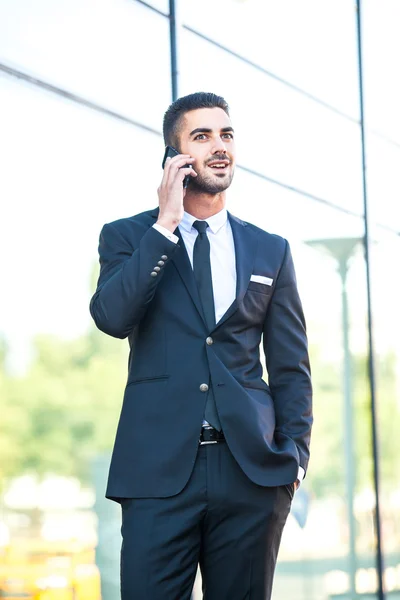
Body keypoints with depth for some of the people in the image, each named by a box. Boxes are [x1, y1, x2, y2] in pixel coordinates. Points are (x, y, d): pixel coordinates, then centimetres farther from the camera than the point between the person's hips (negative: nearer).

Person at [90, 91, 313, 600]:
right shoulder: (126, 237, 9)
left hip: (251, 470, 2)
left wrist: (294, 454, 1)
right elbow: (112, 317, -11)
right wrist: (166, 225, -10)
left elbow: (290, 366, 14)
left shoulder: (271, 251, 15)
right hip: (159, 470, -2)